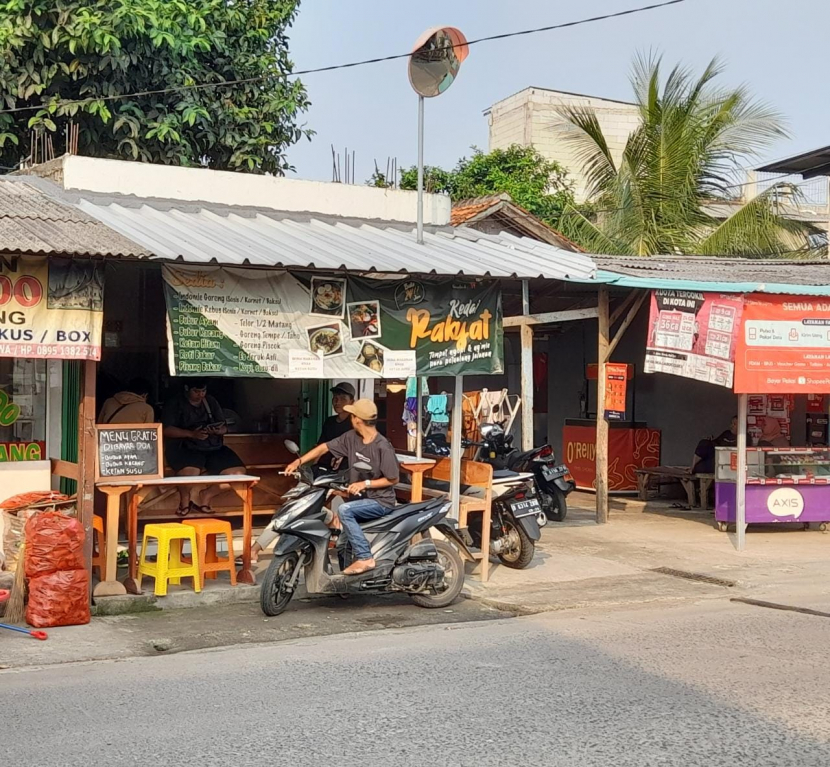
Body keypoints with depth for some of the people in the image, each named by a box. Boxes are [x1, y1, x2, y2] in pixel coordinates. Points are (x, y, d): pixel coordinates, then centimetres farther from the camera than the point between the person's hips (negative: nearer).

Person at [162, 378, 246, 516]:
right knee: (189, 472, -38)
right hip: (185, 447, -5)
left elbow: (224, 428, 14)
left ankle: (206, 495, 8)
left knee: (239, 472, -16)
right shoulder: (175, 404, 3)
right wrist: (191, 434, -20)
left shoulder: (211, 402, 17)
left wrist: (218, 431, -11)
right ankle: (184, 499, -1)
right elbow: (166, 429, -8)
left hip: (213, 447, 5)